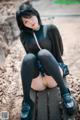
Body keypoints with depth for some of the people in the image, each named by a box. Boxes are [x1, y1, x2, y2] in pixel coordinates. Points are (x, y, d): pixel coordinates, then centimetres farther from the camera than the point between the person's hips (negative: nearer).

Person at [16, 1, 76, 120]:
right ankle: (26, 101, -29)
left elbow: (59, 51, 2)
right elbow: (29, 53, 4)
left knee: (43, 53, -35)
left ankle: (64, 91, -28)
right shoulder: (24, 35, 7)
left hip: (52, 68, -1)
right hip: (35, 71, 2)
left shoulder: (50, 29, 0)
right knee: (28, 57, -33)